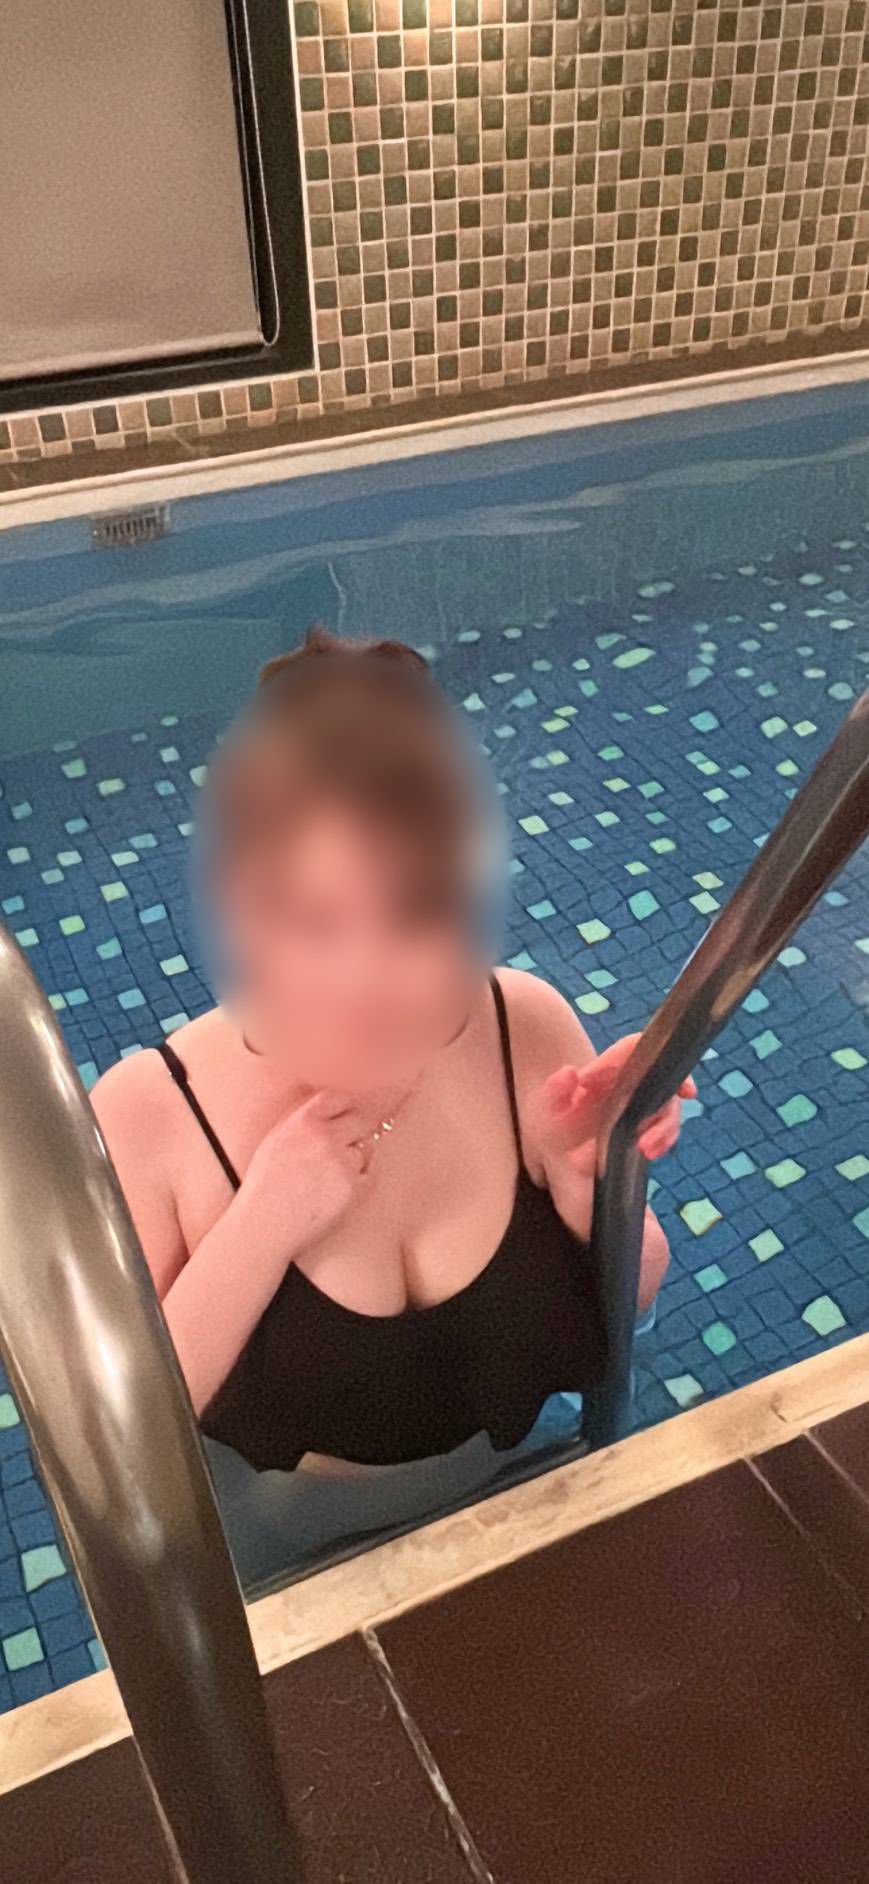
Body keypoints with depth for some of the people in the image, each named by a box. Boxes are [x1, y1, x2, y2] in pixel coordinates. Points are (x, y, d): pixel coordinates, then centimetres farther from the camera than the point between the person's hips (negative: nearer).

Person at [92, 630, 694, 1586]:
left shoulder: (528, 1029, -19)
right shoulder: (147, 1115, -24)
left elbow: (628, 1302, -5)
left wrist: (588, 1176, -26)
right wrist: (259, 1231, -32)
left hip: (507, 1500, 2)